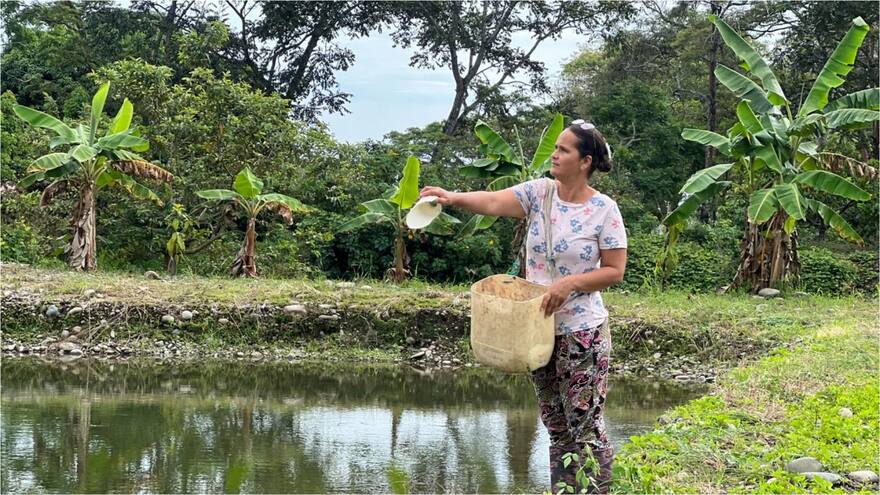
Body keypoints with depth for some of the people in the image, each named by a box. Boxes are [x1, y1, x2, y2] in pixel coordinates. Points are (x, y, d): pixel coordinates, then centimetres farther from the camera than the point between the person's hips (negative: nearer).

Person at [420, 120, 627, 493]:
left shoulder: (604, 209, -10)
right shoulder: (539, 193, 0)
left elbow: (614, 271, -8)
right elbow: (494, 202, -16)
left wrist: (569, 283, -21)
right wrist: (453, 197, -34)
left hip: (582, 332, -5)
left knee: (585, 426, -3)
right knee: (556, 424, 15)